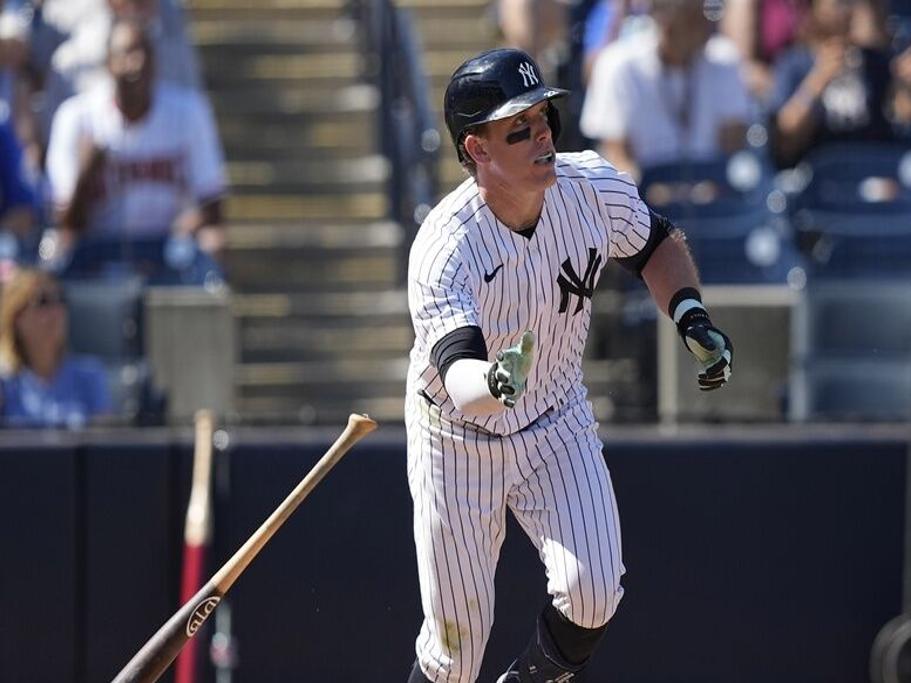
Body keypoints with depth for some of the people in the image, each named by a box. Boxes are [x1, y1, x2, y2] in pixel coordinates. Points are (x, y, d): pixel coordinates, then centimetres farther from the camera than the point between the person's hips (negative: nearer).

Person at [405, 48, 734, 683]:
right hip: (459, 440, -3)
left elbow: (657, 242, 7)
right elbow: (457, 374, -44)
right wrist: (493, 382, -67)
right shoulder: (445, 248, -31)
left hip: (558, 424, 3)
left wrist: (692, 316, -9)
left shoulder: (594, 187, -16)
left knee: (591, 595, -18)